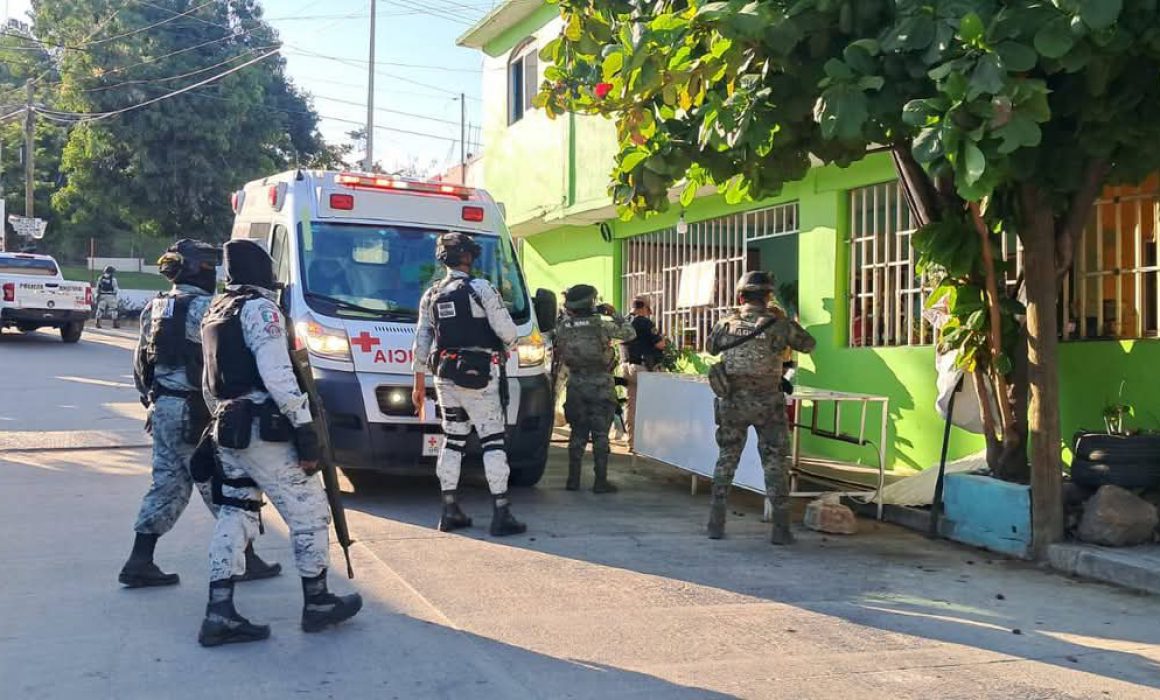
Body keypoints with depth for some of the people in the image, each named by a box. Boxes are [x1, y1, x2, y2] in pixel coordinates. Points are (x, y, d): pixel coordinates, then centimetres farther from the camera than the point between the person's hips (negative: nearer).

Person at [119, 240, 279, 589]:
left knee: (167, 485, 14)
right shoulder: (204, 308, -14)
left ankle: (140, 562, 14)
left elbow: (141, 364, 17)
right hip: (195, 413, -8)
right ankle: (247, 560, 10)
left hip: (162, 409, 8)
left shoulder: (155, 309, 14)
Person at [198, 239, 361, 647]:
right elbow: (277, 377, -21)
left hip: (229, 432, 9)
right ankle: (317, 604, 14)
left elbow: (210, 384, 21)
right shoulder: (260, 309, -12)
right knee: (309, 515, 3)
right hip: (265, 432, -9)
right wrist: (306, 429, -20)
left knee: (234, 516, 12)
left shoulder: (215, 312, 17)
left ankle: (219, 613, 10)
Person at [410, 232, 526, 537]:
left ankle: (450, 511, 15)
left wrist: (419, 382, 18)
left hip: (445, 377, 6)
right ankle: (501, 514, -4)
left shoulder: (431, 295, 10)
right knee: (494, 441, -2)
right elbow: (507, 331, -11)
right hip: (479, 377, -6)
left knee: (452, 440, 13)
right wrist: (508, 346, 12)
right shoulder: (481, 288, -8)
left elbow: (421, 342, 12)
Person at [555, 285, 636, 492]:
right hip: (601, 386, -3)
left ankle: (573, 479, 14)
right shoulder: (600, 324, -12)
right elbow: (629, 333, -1)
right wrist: (615, 314, 9)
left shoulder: (563, 327, -3)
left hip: (576, 386, 3)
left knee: (578, 434, 13)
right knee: (600, 435, 2)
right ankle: (600, 481, 3)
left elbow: (560, 353, 11)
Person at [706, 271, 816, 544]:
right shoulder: (779, 324, -8)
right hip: (767, 403, -2)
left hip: (732, 402, 2)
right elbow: (809, 344, 7)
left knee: (726, 459, 14)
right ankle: (780, 529, 7)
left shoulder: (726, 324, 0)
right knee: (775, 463, 6)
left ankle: (716, 524, 14)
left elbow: (711, 347, 19)